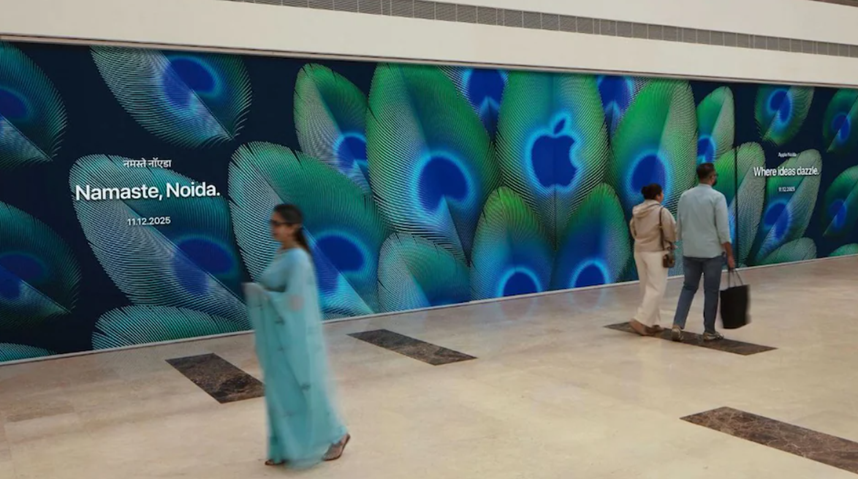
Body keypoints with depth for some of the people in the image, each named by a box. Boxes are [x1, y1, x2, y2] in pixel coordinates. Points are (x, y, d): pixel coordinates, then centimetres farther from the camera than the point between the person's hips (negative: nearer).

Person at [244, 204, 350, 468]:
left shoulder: (297, 259, -21)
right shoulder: (281, 254, 7)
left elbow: (293, 301, -23)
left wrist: (260, 293, -16)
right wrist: (258, 290, 2)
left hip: (297, 336, -9)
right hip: (280, 335, 9)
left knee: (306, 390, 5)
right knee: (281, 391, 14)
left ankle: (336, 435, 26)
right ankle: (288, 448, 25)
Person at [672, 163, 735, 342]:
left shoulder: (685, 196, 4)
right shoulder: (717, 197, -11)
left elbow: (679, 225, 9)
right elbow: (723, 230, -13)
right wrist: (730, 255, -7)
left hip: (690, 252, 4)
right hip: (712, 252, -4)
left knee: (688, 288, 12)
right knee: (711, 291, 7)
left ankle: (677, 326, 0)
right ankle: (709, 331, 14)